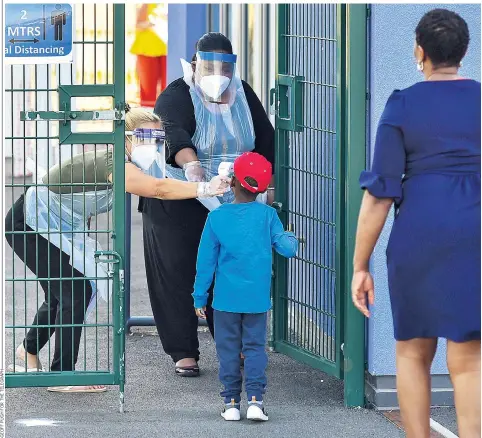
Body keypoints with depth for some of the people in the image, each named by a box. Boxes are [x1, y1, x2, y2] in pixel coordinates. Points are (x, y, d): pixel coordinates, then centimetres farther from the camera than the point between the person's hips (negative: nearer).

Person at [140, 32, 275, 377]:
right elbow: (174, 134, -31)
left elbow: (265, 140, 13)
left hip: (232, 204, 4)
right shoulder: (177, 96, -11)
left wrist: (270, 184, 9)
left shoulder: (243, 94, 7)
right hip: (180, 204, -4)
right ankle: (184, 352, 0)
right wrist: (190, 164, -50)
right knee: (177, 274, -5)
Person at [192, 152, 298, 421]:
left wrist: (200, 297, 7)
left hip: (226, 299, 0)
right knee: (255, 347, 6)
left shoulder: (217, 217, -3)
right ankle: (255, 398, -7)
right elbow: (286, 248, -3)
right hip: (257, 298, 0)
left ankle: (231, 402, 8)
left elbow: (206, 261, 0)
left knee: (229, 349, 8)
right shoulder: (268, 215, -5)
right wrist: (291, 238, 22)